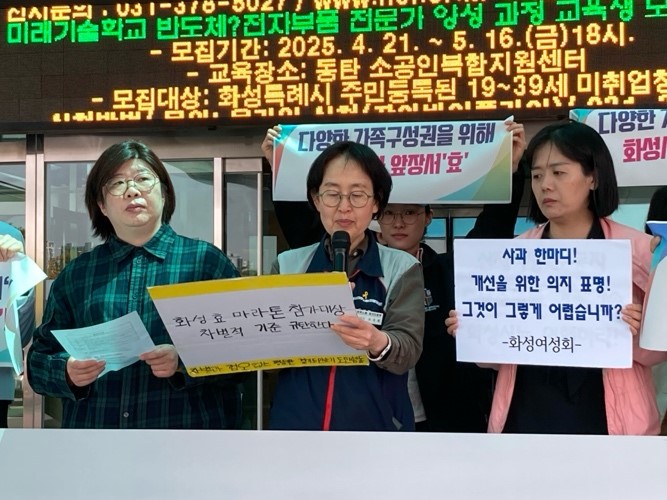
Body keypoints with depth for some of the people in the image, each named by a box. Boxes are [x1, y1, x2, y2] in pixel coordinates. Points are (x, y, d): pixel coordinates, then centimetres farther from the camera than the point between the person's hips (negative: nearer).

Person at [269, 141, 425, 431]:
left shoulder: (402, 269, -2)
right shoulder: (288, 265, 3)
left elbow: (408, 349, -13)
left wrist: (378, 343, -34)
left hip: (374, 424, -1)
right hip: (294, 421, 2)